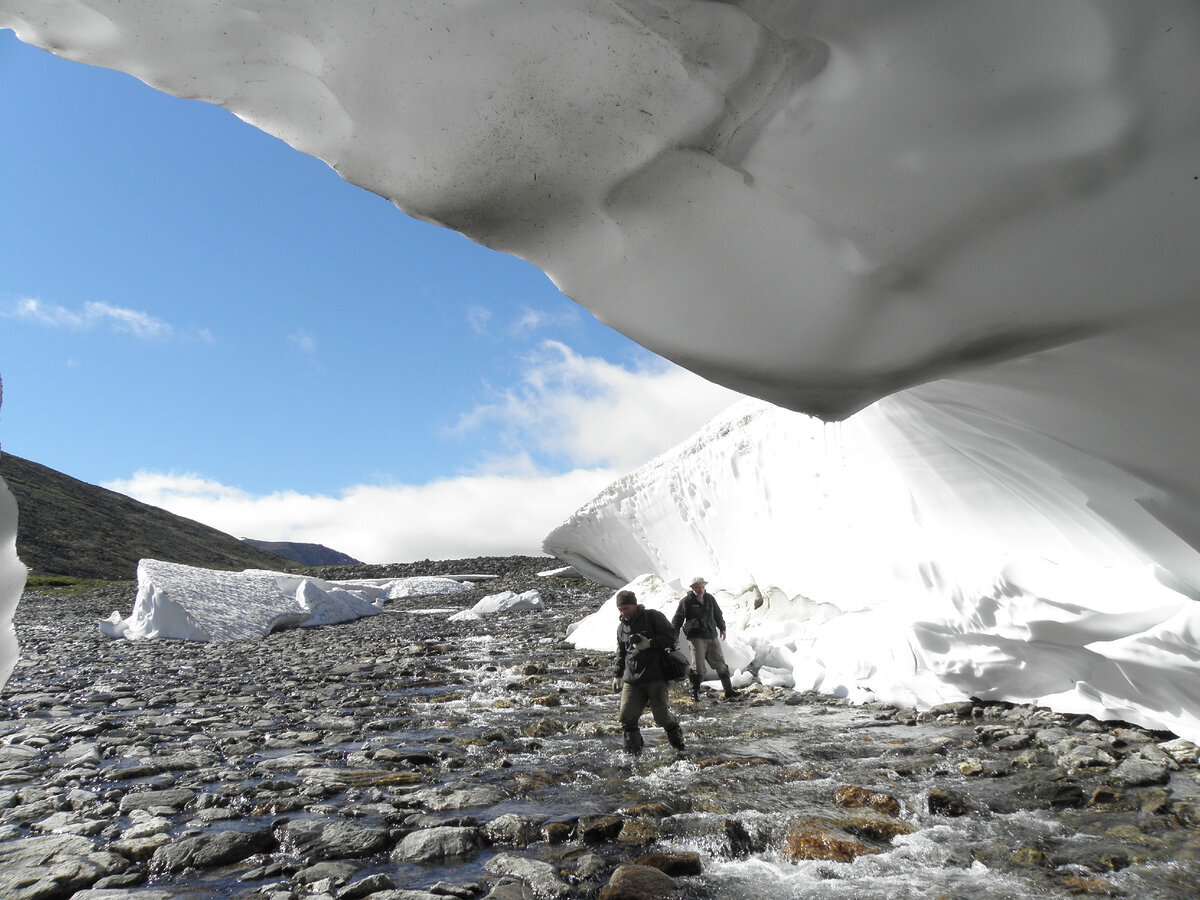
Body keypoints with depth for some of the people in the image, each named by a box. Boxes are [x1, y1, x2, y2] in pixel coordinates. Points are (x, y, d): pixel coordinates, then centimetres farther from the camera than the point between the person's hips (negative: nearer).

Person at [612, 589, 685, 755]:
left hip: (655, 677, -5)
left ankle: (677, 739, 24)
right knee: (627, 716, -6)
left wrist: (650, 643, -16)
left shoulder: (653, 617, -1)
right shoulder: (622, 628, 17)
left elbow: (672, 635, -6)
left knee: (661, 716, -6)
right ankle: (632, 752, 10)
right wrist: (617, 675, 20)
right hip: (632, 680, 5)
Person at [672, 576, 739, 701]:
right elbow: (677, 619, 0)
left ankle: (729, 691, 11)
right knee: (698, 666, -6)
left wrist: (722, 628, 31)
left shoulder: (710, 598, 9)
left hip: (712, 636, 5)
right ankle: (695, 692, 11)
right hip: (696, 637, -4)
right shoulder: (686, 601, -4)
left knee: (720, 663, 5)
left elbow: (718, 614, 25)